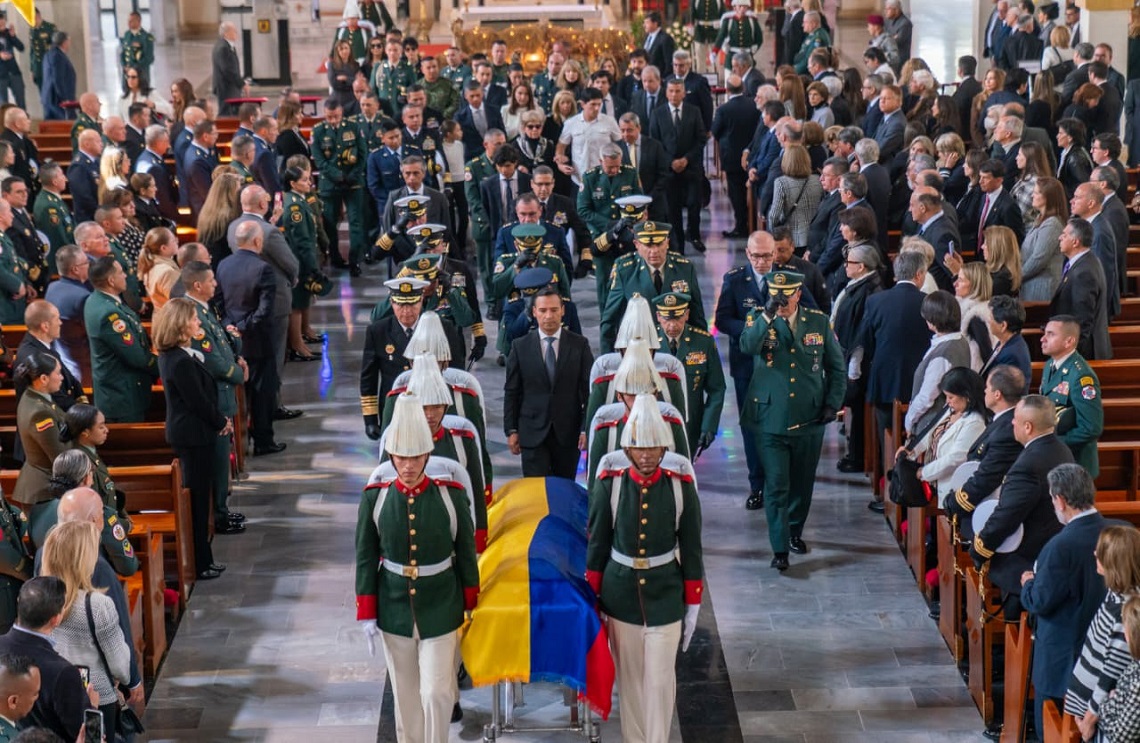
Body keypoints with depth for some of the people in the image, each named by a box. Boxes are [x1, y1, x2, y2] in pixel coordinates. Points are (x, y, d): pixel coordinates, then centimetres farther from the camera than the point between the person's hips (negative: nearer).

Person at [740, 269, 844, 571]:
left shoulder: (819, 322, 2)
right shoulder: (759, 320, -3)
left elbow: (836, 367, 10)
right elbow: (747, 347, -24)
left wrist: (833, 403, 1)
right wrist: (767, 315, -33)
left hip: (810, 419, 2)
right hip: (771, 418, -2)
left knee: (803, 483, 15)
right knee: (776, 486, -5)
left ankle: (795, 532, 36)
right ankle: (780, 548, 1)